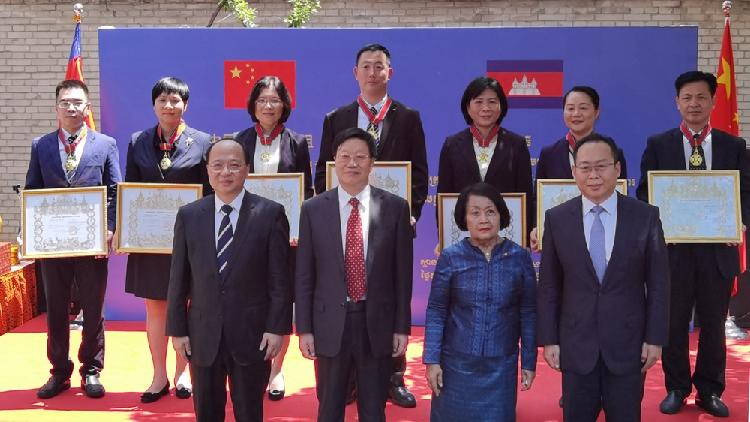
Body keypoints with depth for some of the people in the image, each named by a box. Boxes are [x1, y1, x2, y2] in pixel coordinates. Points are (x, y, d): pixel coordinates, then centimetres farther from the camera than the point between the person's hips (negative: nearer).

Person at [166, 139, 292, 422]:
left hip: (252, 334, -2)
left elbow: (279, 279, -5)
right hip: (202, 335, 2)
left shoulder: (270, 214, -4)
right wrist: (177, 329, 2)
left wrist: (277, 328, -9)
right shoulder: (188, 216, 4)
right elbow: (178, 279, 5)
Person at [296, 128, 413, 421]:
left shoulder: (395, 207, -1)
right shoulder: (313, 209, 0)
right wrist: (304, 329, -1)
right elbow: (304, 275, 2)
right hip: (330, 323, 0)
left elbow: (402, 273, 1)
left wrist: (402, 327, -1)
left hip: (378, 323, 0)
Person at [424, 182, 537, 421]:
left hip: (501, 366, 0)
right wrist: (432, 361, -5)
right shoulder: (450, 258, -4)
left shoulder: (519, 258, -3)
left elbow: (528, 313, 1)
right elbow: (436, 312, -2)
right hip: (456, 364, 0)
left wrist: (529, 363, 2)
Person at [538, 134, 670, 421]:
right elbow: (548, 286, 2)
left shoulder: (645, 216, -3)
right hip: (576, 344, 1)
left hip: (628, 343, 0)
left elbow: (658, 283, 0)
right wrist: (548, 339, -1)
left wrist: (655, 338, -3)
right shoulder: (557, 219, -1)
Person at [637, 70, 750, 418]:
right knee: (673, 321, 8)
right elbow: (645, 193, 1)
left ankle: (710, 390, 23)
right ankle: (676, 388, 22)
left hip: (717, 246, 1)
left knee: (713, 323, 10)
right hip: (673, 245, -1)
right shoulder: (658, 145, 3)